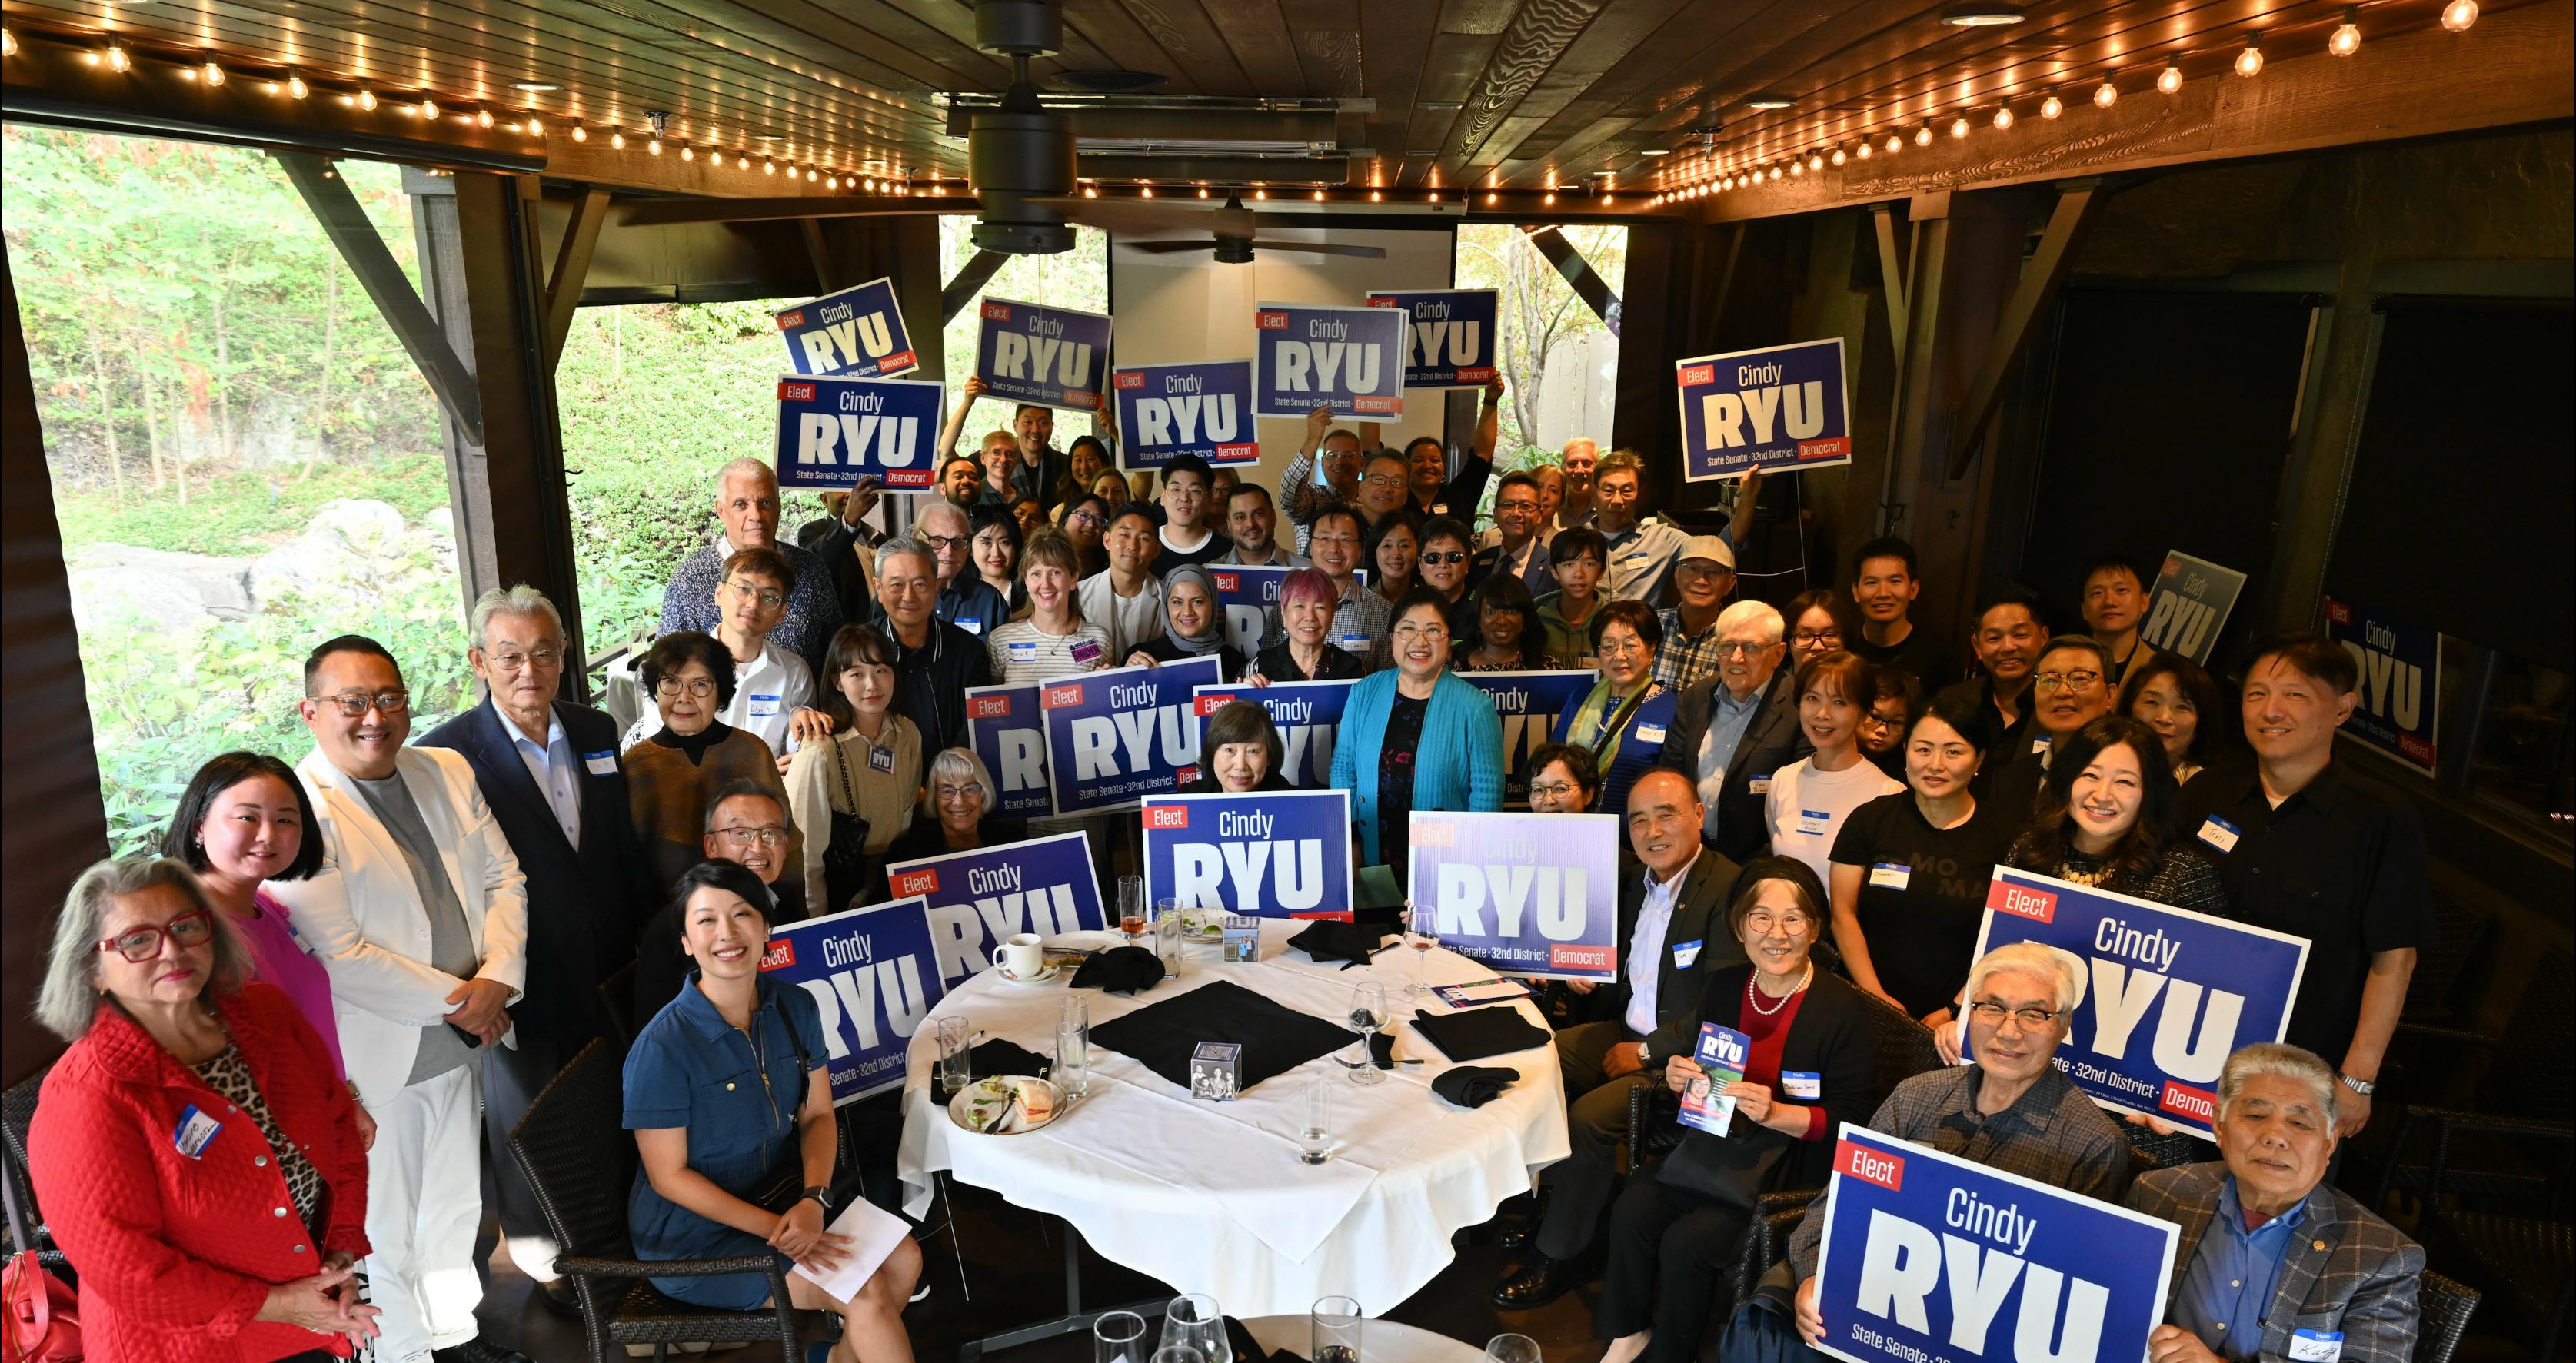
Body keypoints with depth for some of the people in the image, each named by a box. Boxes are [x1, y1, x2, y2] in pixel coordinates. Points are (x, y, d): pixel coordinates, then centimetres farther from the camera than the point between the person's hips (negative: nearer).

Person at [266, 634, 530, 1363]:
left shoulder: (448, 772, 4)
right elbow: (341, 957, -20)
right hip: (377, 1056, -6)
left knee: (456, 1201, 23)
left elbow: (504, 877, 5)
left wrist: (497, 977, -10)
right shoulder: (298, 809, -17)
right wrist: (455, 1000, -15)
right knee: (383, 1227, 9)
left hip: (465, 1041, 7)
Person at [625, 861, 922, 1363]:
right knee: (867, 1296, -16)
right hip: (695, 1235, -6)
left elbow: (818, 1116, 2)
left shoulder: (795, 1008, -5)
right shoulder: (662, 1048, -23)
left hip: (779, 1198, 6)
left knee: (903, 1258, -6)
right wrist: (774, 1229, -20)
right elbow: (669, 1176, -17)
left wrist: (813, 1200, -16)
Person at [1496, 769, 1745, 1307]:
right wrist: (1592, 978, 2)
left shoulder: (1731, 891, -19)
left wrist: (1647, 1051, -17)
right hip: (1628, 1030, 9)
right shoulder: (1636, 883, 8)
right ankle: (1556, 1200, 9)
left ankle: (1556, 1258, -4)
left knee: (1590, 1117, -23)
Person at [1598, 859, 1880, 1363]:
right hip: (1712, 1144, 5)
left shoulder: (1841, 1011, -15)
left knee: (1686, 1244, -21)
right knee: (1632, 1210, -17)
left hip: (1788, 1166, -5)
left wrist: (1775, 1113, -26)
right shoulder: (1723, 987, 2)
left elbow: (1853, 1119, -12)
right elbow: (1692, 1060, 15)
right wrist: (1677, 1078, -8)